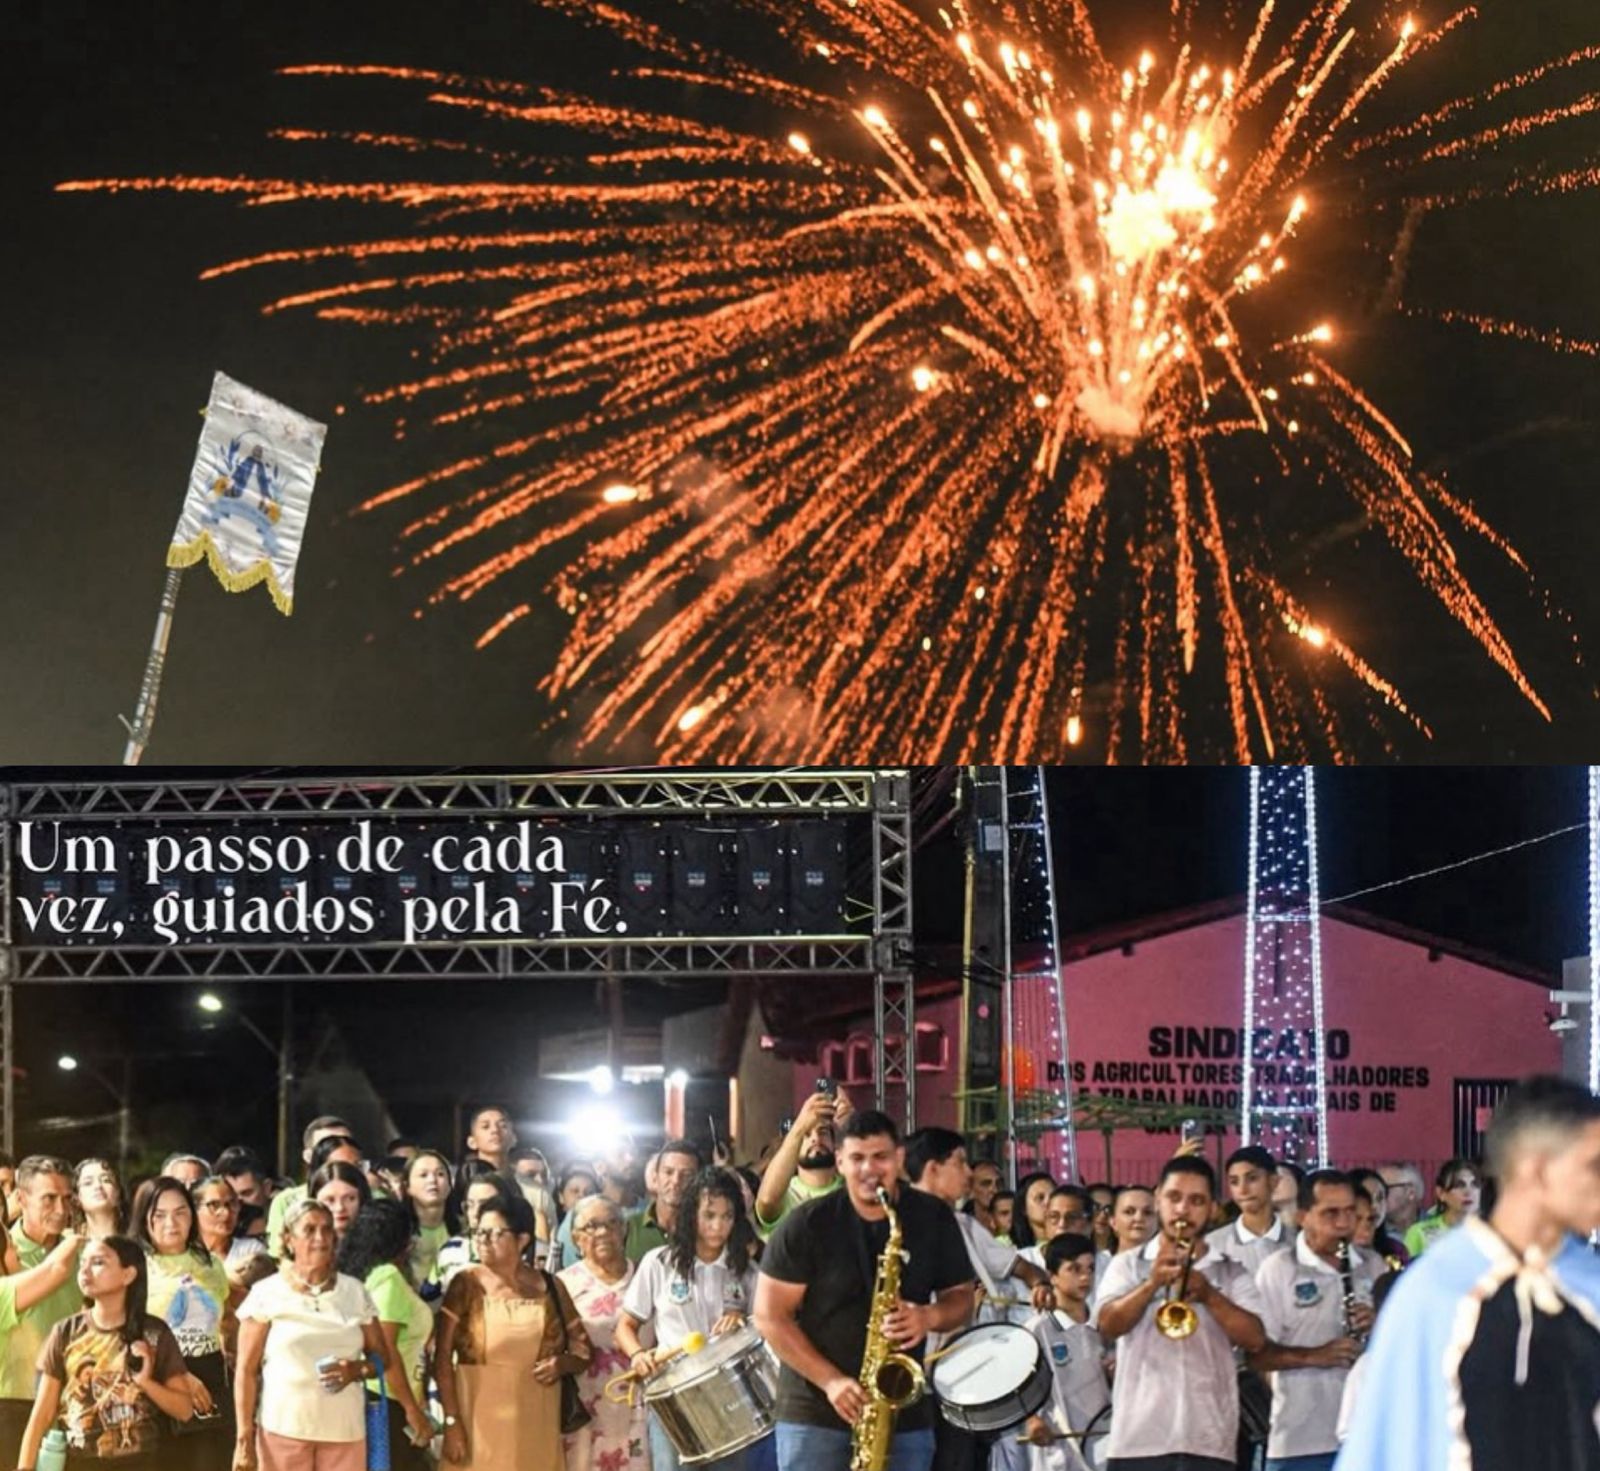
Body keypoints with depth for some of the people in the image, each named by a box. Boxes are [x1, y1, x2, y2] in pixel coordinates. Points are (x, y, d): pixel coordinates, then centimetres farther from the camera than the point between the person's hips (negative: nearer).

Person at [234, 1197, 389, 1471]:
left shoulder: (354, 1292, 11)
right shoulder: (267, 1294, 1)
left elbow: (383, 1360, 14)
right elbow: (246, 1371, 0)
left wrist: (357, 1370, -9)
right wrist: (244, 1439, -6)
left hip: (344, 1430, 3)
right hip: (284, 1429, -2)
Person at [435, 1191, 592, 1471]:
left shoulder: (549, 1287, 8)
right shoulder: (467, 1284, -1)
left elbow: (584, 1351, 15)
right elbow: (442, 1356, -4)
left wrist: (562, 1363, -8)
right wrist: (451, 1421, -11)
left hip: (536, 1424, 3)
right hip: (481, 1420, -3)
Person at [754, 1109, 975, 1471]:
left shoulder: (933, 1219, 3)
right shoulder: (807, 1224, -6)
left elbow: (961, 1296, 10)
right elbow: (769, 1316, -6)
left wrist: (930, 1316, -15)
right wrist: (830, 1380, -16)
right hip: (813, 1413, -2)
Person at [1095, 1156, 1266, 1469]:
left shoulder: (1232, 1274, 13)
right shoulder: (1127, 1265, 10)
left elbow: (1255, 1338, -2)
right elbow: (1108, 1326, -7)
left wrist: (1209, 1295, -17)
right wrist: (1152, 1283, -22)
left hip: (1209, 1439, 1)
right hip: (1139, 1437, -1)